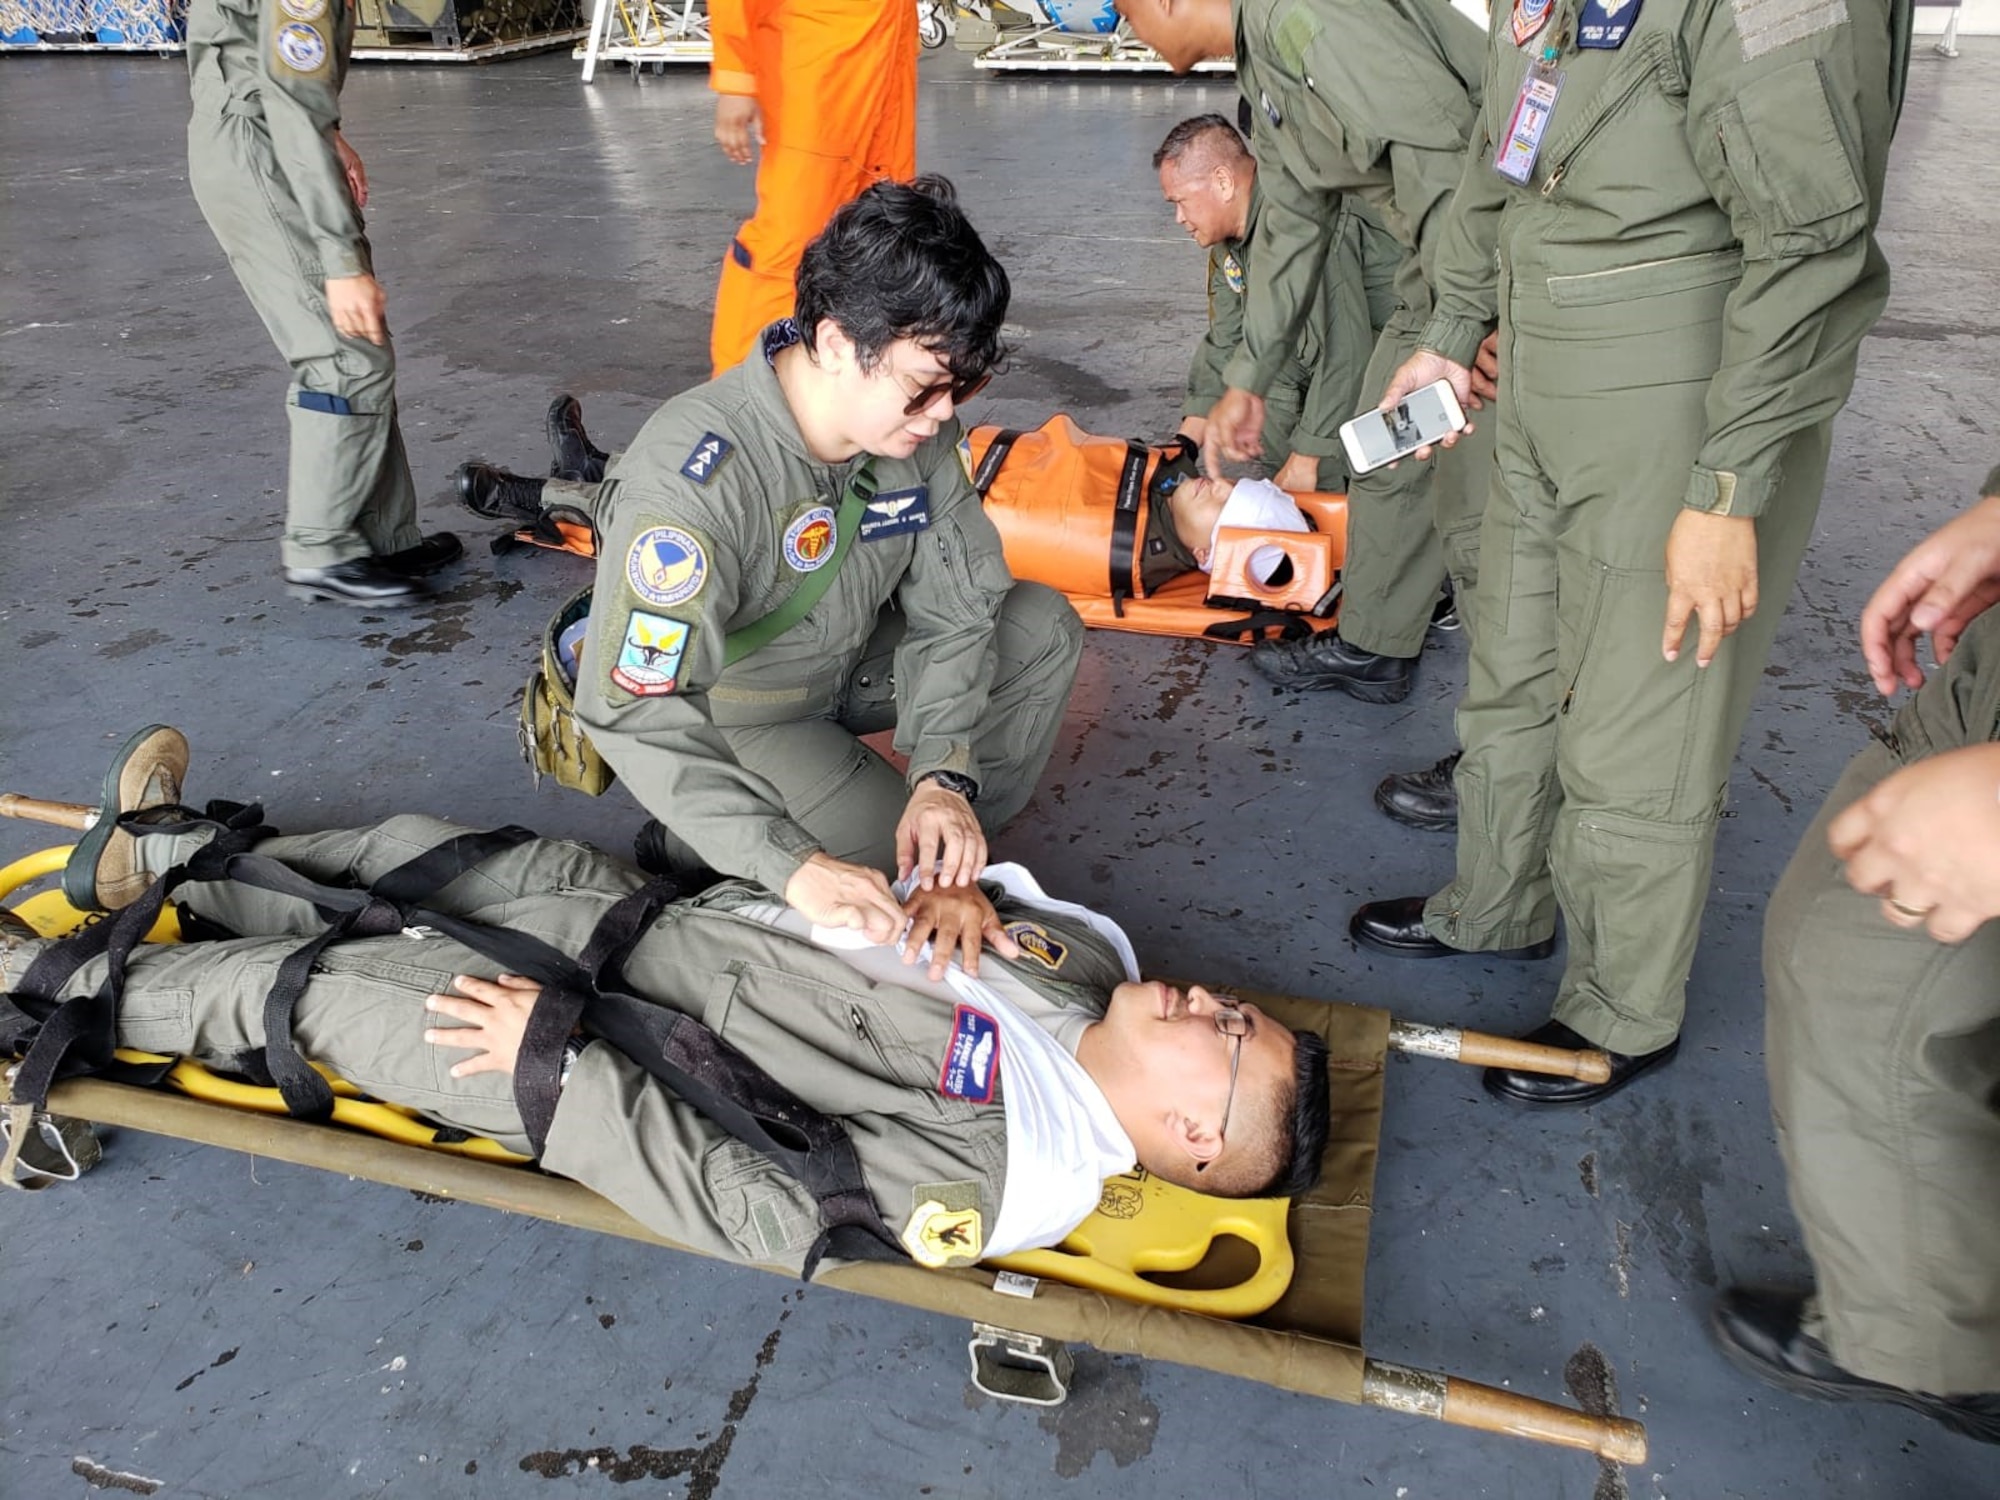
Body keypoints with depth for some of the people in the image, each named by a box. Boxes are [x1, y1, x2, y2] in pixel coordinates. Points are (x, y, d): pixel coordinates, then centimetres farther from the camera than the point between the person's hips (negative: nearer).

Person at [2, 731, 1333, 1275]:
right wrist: (959, 891, -15)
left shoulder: (995, 1174, -30)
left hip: (609, 1055, -7)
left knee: (296, 987, 2)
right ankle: (171, 856, 44)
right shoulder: (1094, 962, -9)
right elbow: (1004, 893, 9)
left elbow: (741, 1209, -30)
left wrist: (549, 1063, -26)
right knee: (418, 848, 18)